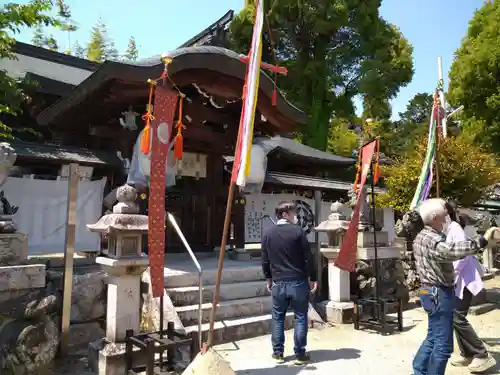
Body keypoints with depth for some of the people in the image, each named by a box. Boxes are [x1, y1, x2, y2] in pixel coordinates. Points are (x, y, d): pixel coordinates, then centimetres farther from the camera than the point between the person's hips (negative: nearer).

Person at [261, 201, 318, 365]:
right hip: (298, 281, -3)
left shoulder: (268, 234, 3)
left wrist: (269, 278, 22)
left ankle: (278, 353, 20)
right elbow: (308, 258, -8)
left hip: (278, 282, 4)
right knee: (300, 318, 7)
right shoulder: (297, 231, -9)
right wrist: (313, 278, 3)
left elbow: (265, 260, 10)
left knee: (277, 318, 13)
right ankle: (300, 354, 13)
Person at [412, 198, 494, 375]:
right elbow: (453, 251, -43)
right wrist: (482, 241, -41)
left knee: (433, 338, 21)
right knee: (443, 344, -1)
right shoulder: (433, 239, -22)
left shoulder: (421, 237, 11)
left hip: (430, 291, 10)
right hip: (439, 294, -10)